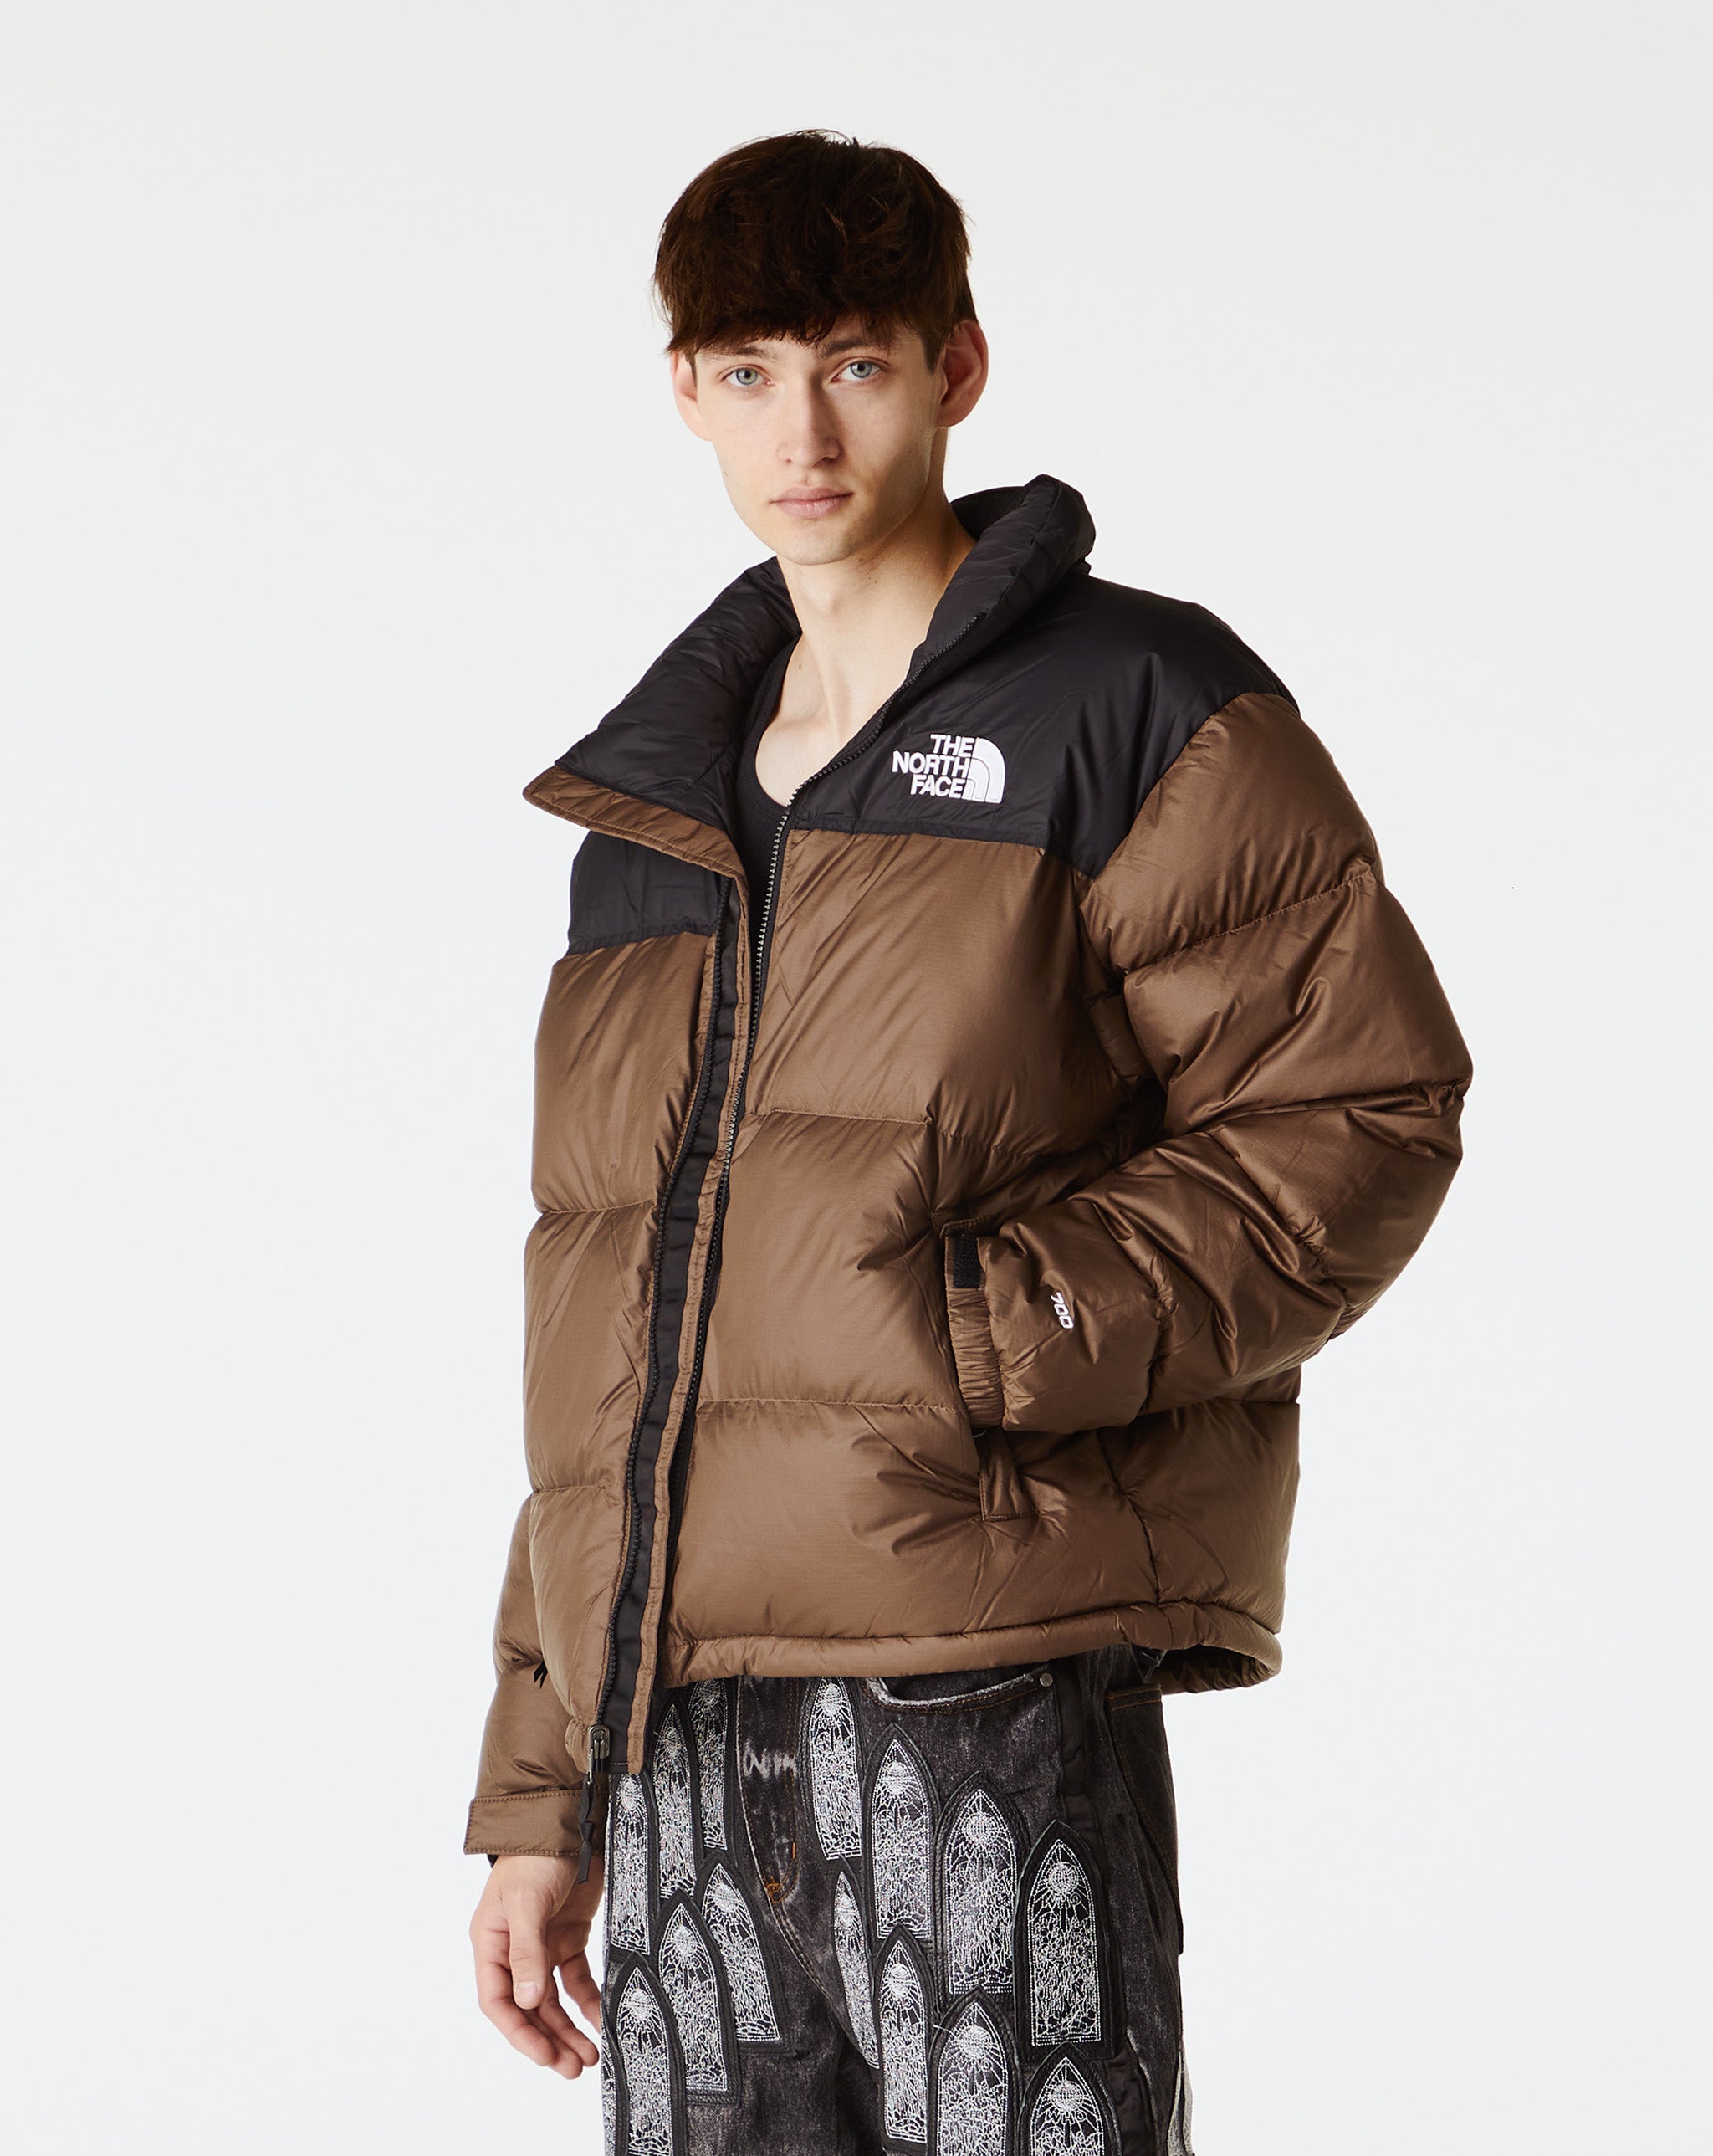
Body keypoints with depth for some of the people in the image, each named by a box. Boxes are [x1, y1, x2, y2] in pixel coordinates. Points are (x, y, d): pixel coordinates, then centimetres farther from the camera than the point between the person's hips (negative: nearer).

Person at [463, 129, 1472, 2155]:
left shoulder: (1137, 712, 4)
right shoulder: (651, 817, 21)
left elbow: (1360, 1110, -4)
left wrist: (995, 1335, -16)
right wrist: (540, 1795, 18)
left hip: (993, 1673, -5)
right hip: (678, 1710, 6)